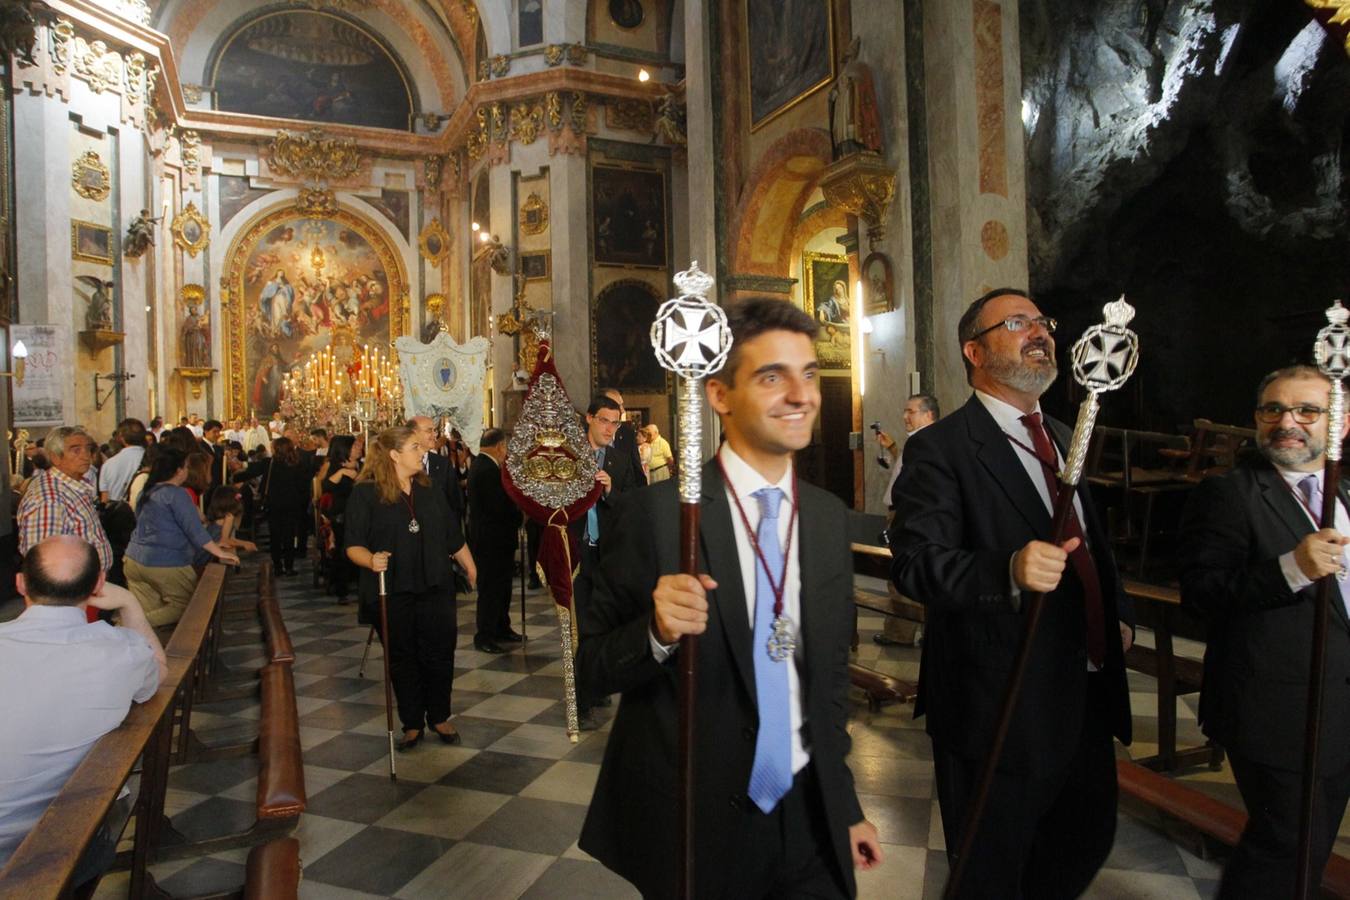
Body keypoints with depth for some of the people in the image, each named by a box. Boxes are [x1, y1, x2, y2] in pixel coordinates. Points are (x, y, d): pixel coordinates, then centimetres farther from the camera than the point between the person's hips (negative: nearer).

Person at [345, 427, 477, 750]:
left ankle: (439, 717, 25)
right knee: (402, 660, 8)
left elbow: (453, 537, 14)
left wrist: (471, 569, 16)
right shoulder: (365, 493, -7)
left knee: (440, 655, 7)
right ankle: (412, 723, 24)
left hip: (435, 588, 4)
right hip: (391, 592, -3)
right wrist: (371, 560, -29)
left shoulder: (429, 490, 8)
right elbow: (353, 545, -9)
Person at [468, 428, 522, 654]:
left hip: (493, 539, 11)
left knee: (501, 586, 20)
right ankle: (484, 637, 10)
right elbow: (500, 508, -25)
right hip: (492, 540, -11)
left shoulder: (479, 465, 11)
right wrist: (519, 519, -9)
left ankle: (502, 628, 32)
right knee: (491, 588, 0)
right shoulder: (488, 470, -22)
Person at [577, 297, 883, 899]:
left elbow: (831, 672, 8)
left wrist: (845, 803, 13)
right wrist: (657, 632, -29)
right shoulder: (653, 514, -17)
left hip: (811, 817, 4)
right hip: (694, 825, -4)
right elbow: (592, 668, -10)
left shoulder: (830, 517, -1)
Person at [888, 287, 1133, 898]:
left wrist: (1118, 613, 14)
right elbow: (915, 562, -26)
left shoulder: (1064, 439, 12)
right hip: (1001, 708, -8)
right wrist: (1009, 572, -40)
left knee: (1088, 839, 26)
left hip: (1087, 694, 8)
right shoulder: (940, 449, -15)